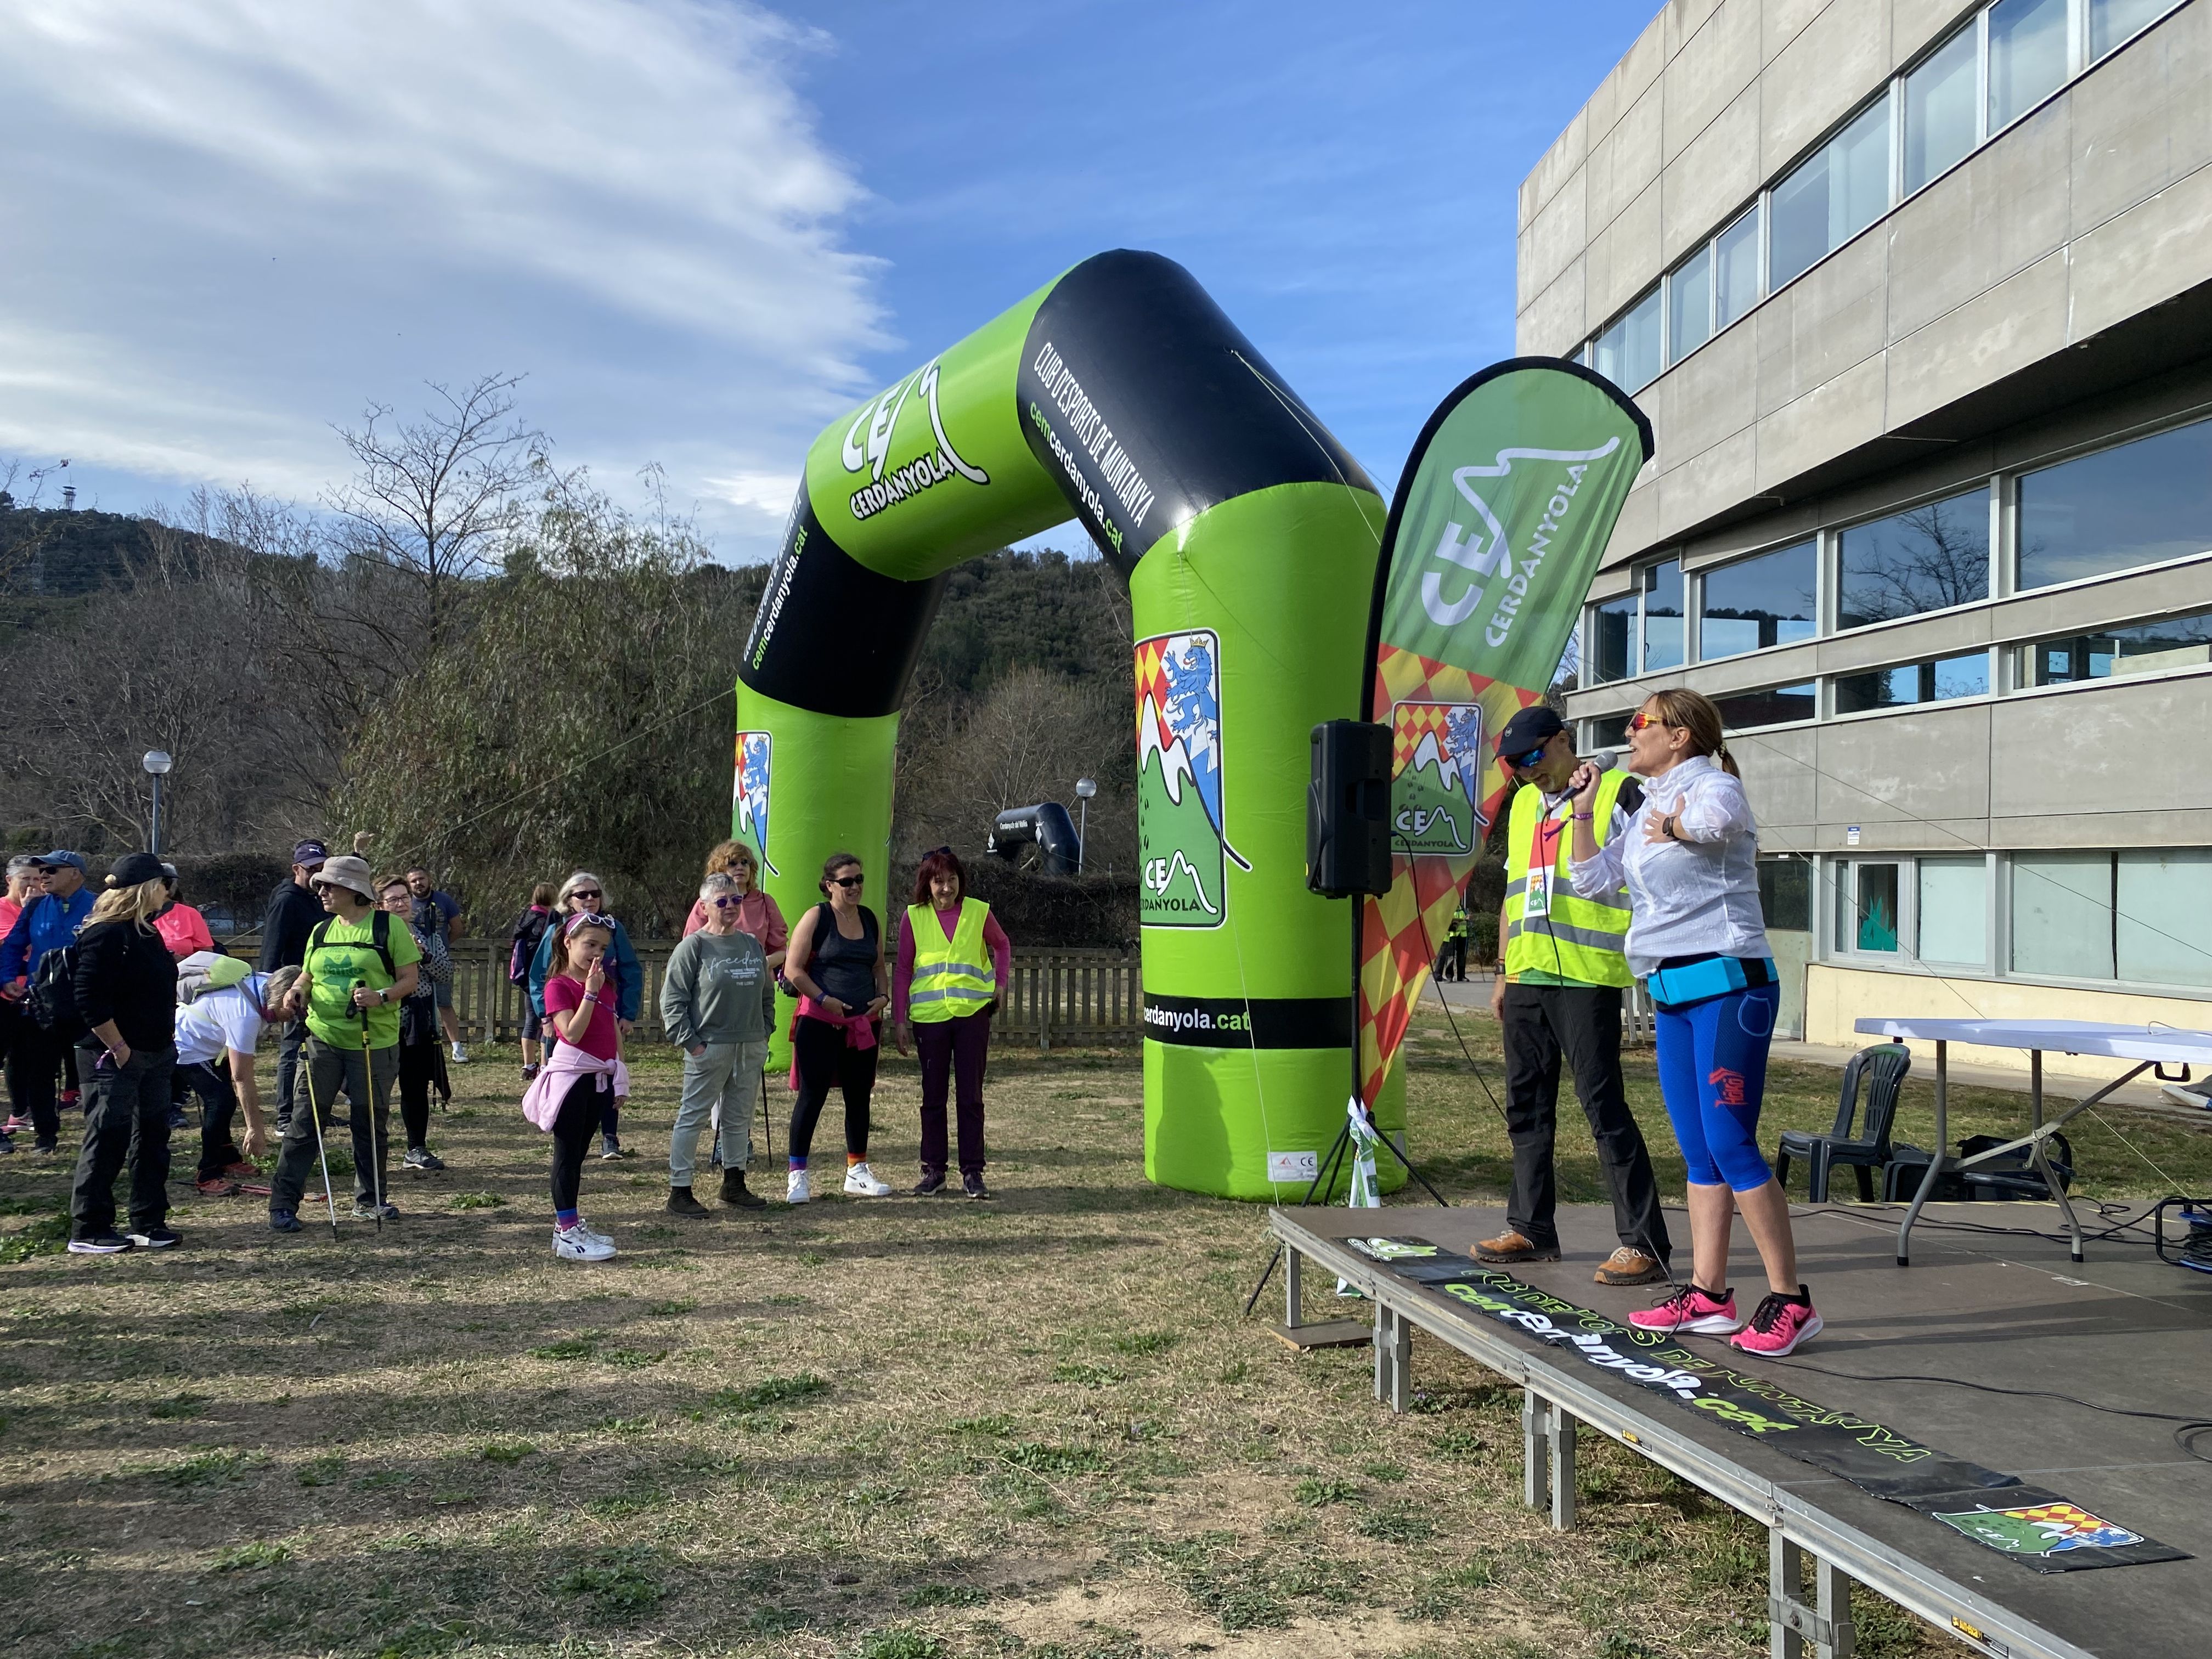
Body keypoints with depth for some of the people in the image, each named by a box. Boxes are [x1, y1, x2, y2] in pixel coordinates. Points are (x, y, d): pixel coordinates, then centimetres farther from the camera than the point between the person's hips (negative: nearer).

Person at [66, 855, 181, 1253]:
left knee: (152, 1137, 12)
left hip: (154, 1055, 9)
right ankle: (88, 1231, 6)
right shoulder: (106, 934, -16)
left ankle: (149, 1222, 20)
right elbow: (89, 998, -22)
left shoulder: (146, 933, 14)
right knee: (107, 1141, -3)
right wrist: (118, 1048, -20)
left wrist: (165, 1043, 15)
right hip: (114, 1058, -9)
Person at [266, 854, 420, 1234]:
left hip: (374, 1043, -3)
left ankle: (370, 1200, 24)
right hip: (323, 1039, 3)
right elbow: (308, 977, 18)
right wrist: (298, 992, -4)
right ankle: (283, 1205, 4)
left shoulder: (388, 927, -3)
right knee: (305, 1122, -1)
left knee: (371, 1124, 9)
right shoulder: (321, 931, 11)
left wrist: (380, 997, -22)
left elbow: (411, 979, -5)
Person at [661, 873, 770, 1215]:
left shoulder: (752, 944, 12)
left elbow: (765, 992, 21)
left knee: (739, 1117, 14)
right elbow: (672, 999, -9)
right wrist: (690, 1042, -13)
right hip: (709, 1045, -6)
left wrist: (765, 1032, 12)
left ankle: (734, 1185, 25)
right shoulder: (694, 947, -7)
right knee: (694, 1117, -2)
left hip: (751, 1046, 6)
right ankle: (679, 1192, 4)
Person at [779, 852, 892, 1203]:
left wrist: (882, 996, 3)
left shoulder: (870, 919, 12)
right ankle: (798, 1174, 4)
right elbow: (793, 969, -9)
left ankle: (857, 1173, 22)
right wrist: (824, 999, -16)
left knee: (859, 1096, 11)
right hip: (820, 1022, -6)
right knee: (813, 1095, -3)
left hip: (863, 1022, 6)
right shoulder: (817, 918, -5)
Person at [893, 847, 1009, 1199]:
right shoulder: (914, 916, 2)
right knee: (933, 1096, 7)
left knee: (970, 1096, 2)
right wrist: (899, 1018, 2)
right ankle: (933, 1172, 16)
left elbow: (1002, 945, 20)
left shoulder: (979, 912, 2)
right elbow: (902, 969, 6)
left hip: (973, 1013, 0)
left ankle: (972, 1173, 8)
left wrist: (1000, 983, 5)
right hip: (928, 1016, 1)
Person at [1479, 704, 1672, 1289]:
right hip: (1526, 978, 7)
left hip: (1586, 978, -7)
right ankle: (1531, 1229, 21)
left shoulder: (1619, 794, -4)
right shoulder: (1523, 805, 19)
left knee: (1604, 1107, -8)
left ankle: (1643, 1242, -2)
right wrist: (1503, 973, 20)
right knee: (1526, 1105, 11)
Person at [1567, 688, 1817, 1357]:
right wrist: (1585, 809, 13)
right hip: (1674, 993, 9)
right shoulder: (1649, 810, 19)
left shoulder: (1715, 786, -8)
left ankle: (1790, 1301, -2)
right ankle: (1708, 1296, 15)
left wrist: (1679, 827, -45)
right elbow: (1593, 881, 21)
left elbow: (1713, 821, -31)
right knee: (1698, 1152, 10)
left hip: (1726, 984, -9)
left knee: (1730, 1145, -10)